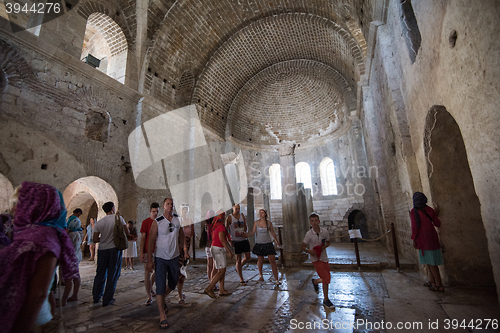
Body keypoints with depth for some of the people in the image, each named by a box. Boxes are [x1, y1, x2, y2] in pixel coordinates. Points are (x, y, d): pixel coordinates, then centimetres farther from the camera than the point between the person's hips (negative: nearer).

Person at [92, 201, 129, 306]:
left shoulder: (99, 222, 0)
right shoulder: (119, 218, -7)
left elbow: (95, 240, 2)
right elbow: (127, 233, -1)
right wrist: (127, 236, 20)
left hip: (102, 250, 3)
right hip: (115, 249, -3)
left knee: (100, 274, 19)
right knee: (112, 275, 7)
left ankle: (96, 297, 31)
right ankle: (107, 300, 14)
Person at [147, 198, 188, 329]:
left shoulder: (177, 219, -1)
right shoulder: (157, 222, -12)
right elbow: (151, 241, -9)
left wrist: (185, 251, 10)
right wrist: (149, 260, -9)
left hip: (174, 257, 4)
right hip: (161, 258, -4)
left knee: (173, 283, 17)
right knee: (161, 286, -2)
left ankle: (162, 299, 45)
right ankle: (162, 315, 13)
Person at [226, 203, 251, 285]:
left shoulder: (242, 215, 6)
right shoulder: (229, 217, -7)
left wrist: (245, 233, -6)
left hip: (244, 240, 4)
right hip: (236, 241, -4)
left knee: (248, 257, 5)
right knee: (238, 259, 3)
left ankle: (239, 267, 34)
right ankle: (241, 279, 16)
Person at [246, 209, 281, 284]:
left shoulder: (269, 222, -3)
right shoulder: (256, 222, -2)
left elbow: (272, 233, 10)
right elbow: (253, 232, 2)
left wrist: (277, 241, 20)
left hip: (268, 244, 0)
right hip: (259, 244, 1)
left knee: (273, 261, -5)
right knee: (260, 261, 12)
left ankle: (276, 280, 5)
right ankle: (260, 276, 36)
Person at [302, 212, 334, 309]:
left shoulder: (325, 231, -7)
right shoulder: (309, 234, -15)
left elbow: (328, 242, 10)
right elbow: (303, 247, -7)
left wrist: (323, 247, -12)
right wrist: (309, 251, -27)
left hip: (324, 257, 4)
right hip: (315, 258, -4)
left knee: (327, 278, 13)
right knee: (326, 278, -7)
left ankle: (315, 281, 43)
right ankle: (326, 300, 13)